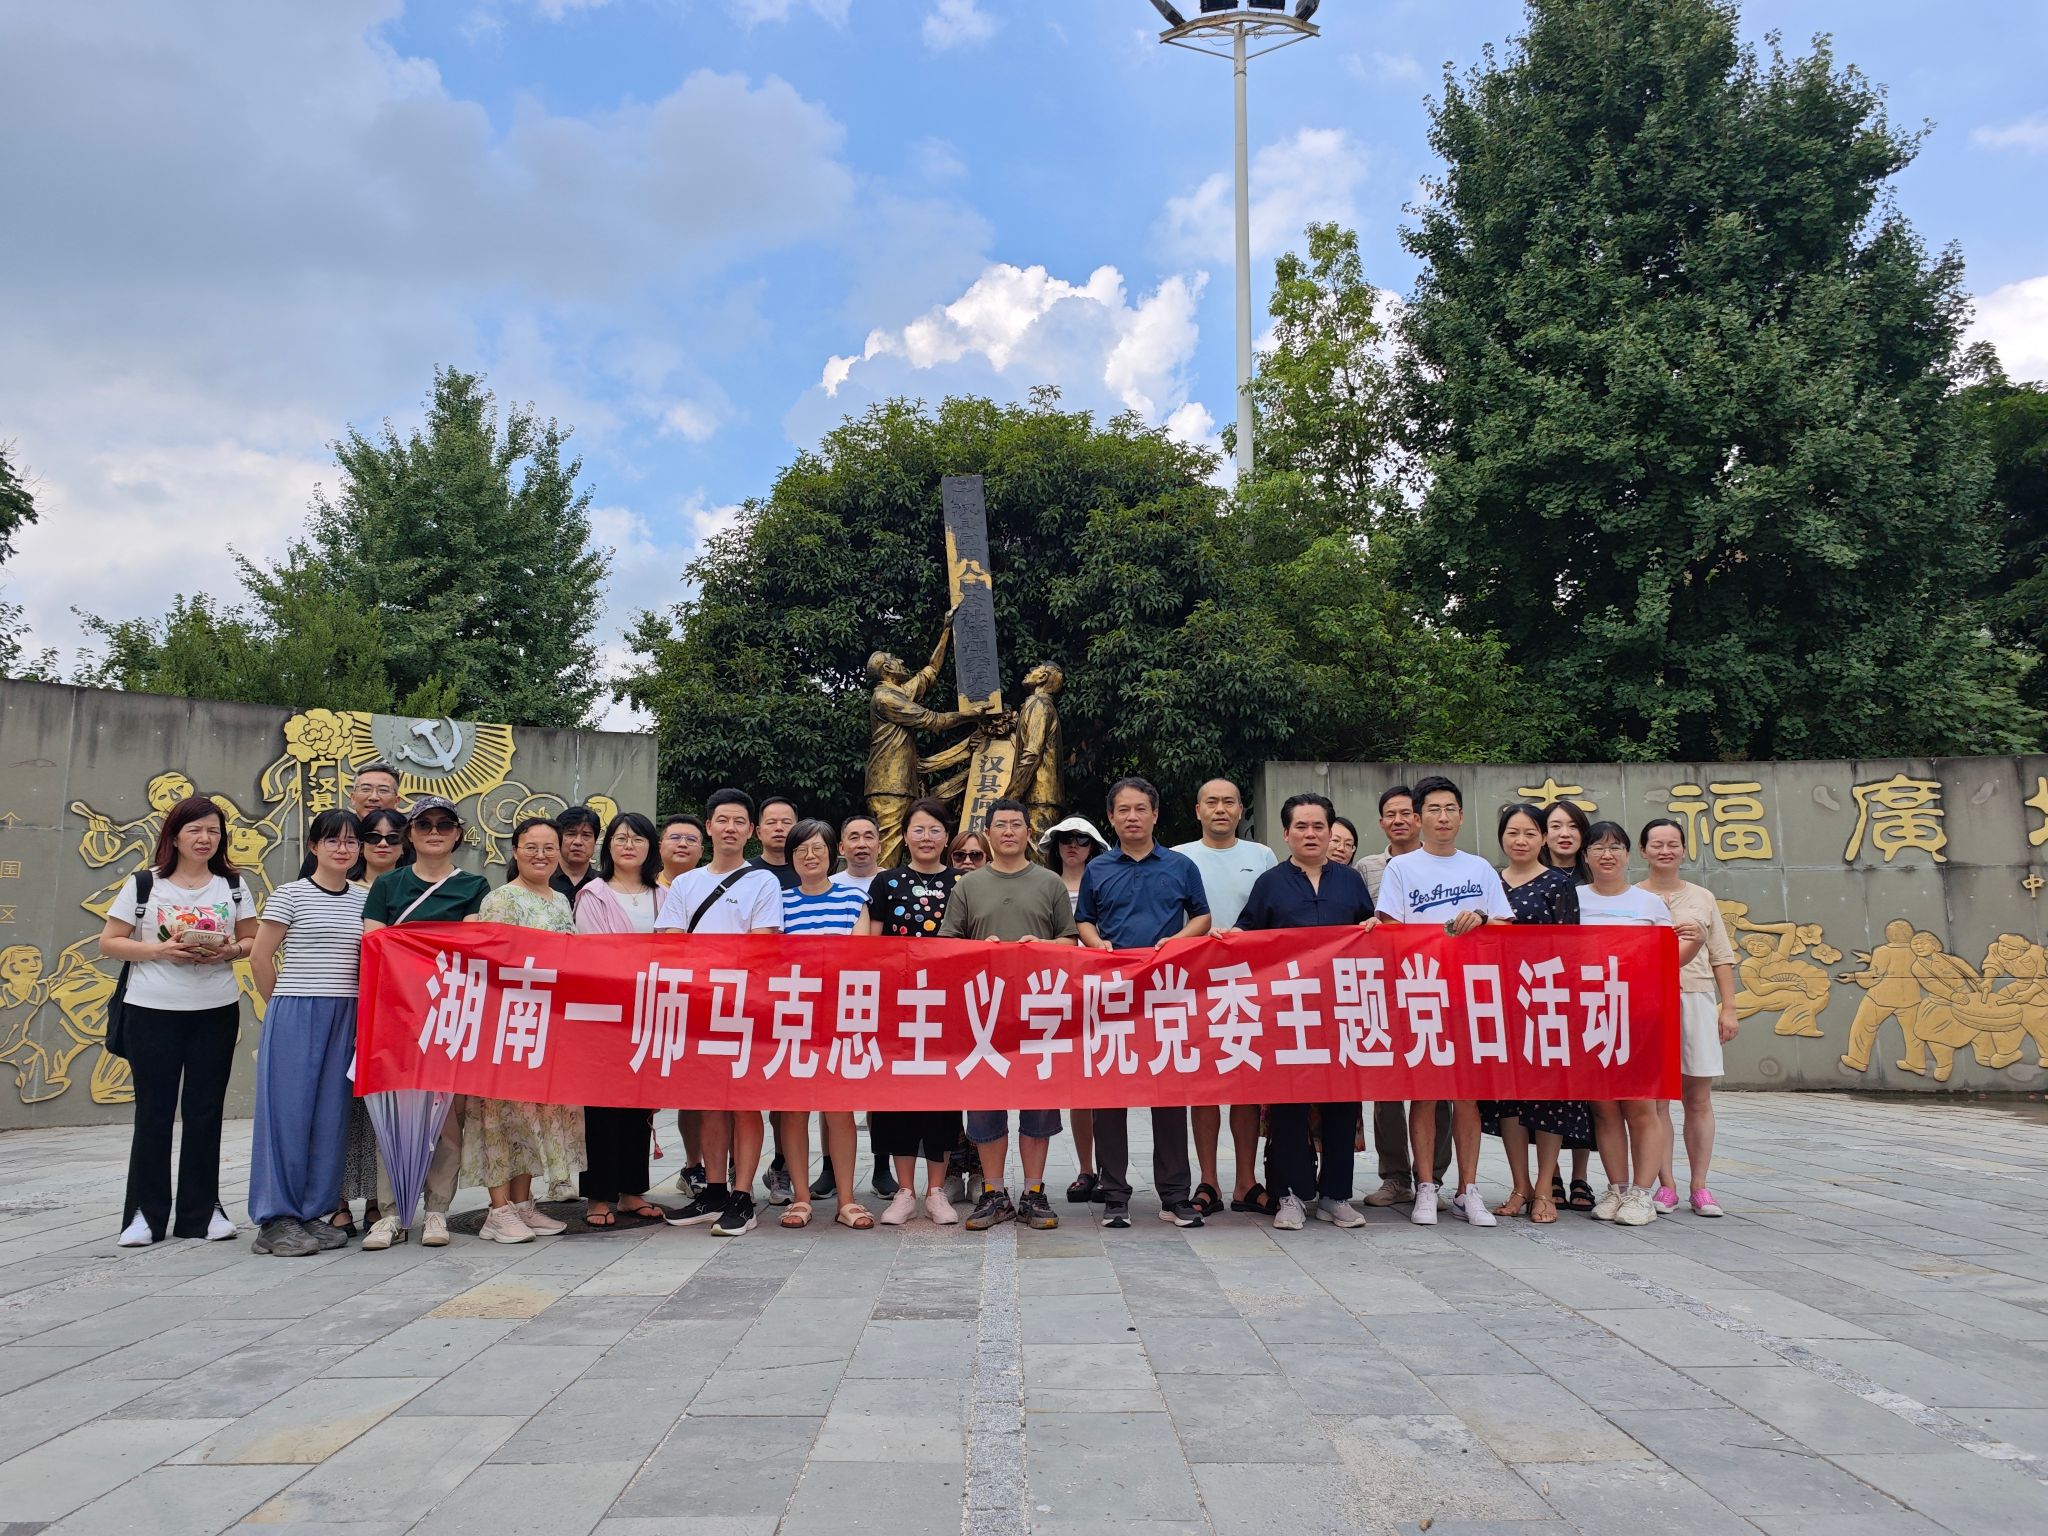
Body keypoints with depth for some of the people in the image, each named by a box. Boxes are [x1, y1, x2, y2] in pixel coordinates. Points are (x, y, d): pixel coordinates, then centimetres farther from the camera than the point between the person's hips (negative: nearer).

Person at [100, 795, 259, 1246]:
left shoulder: (233, 885, 7)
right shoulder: (143, 884, 1)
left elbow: (252, 940, 10)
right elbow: (109, 943, 0)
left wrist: (230, 951, -12)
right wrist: (159, 949, -15)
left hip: (216, 1011, 2)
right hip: (152, 1011, -2)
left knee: (205, 1111, 6)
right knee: (154, 1111, 3)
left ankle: (202, 1210, 15)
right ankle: (145, 1213, 14)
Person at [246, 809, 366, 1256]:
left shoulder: (365, 899, 10)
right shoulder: (290, 894, -3)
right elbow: (260, 957, -1)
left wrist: (367, 1013, 7)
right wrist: (282, 1005, 5)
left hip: (346, 1017, 4)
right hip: (294, 1016, -4)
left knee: (331, 1115, 6)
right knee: (287, 1112, -1)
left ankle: (314, 1213, 16)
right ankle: (277, 1219, 7)